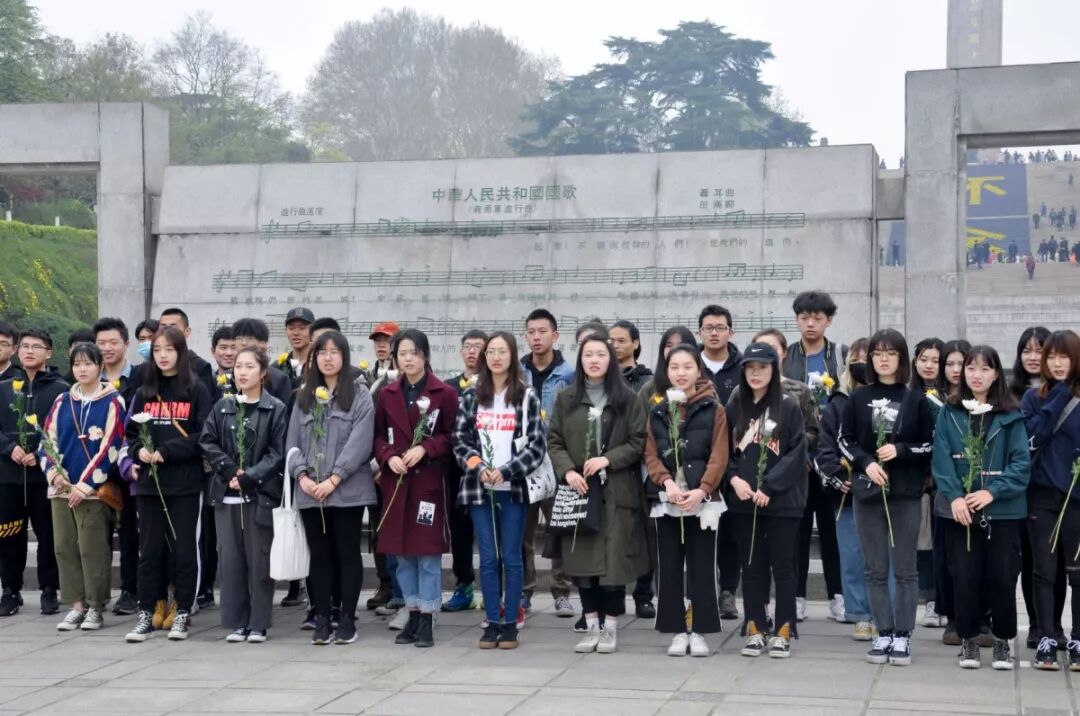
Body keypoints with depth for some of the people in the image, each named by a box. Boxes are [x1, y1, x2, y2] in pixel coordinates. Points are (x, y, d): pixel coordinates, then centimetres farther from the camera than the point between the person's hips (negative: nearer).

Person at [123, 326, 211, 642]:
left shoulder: (197, 390, -1)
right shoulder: (144, 392, 12)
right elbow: (130, 433, 12)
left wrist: (166, 451, -15)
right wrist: (139, 451, -10)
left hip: (185, 482, -3)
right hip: (149, 481, 3)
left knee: (184, 549, 3)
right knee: (150, 549, 5)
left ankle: (183, 614, 11)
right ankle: (145, 614, 10)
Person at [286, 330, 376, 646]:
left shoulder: (359, 395, -1)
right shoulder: (304, 396, 14)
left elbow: (359, 442, -10)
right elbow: (293, 441, 9)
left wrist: (333, 479, -16)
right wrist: (302, 475, -8)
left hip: (347, 490, -4)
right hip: (309, 491, 4)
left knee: (348, 554, 3)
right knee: (320, 555, 8)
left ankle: (347, 620, 9)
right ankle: (321, 619, 13)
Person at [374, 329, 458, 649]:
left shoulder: (445, 394, -3)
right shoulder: (387, 394, 9)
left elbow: (453, 437, -2)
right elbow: (379, 436, 11)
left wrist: (425, 448, -16)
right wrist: (389, 456, -8)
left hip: (430, 482, -4)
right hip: (396, 482, 4)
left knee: (428, 554, -1)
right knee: (403, 554, 8)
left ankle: (427, 620, 5)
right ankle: (413, 615, 19)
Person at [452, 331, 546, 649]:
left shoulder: (527, 396, 1)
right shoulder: (471, 396, 8)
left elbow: (537, 444, -4)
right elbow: (459, 439, 5)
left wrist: (506, 471, -14)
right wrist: (478, 467, -11)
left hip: (513, 488, -2)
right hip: (479, 487, 2)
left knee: (511, 557, 2)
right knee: (488, 558, 4)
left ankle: (510, 623, 10)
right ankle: (492, 622, 10)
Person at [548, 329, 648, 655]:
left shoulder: (627, 399, 2)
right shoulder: (566, 399, 9)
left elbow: (638, 442, 1)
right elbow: (554, 442, 7)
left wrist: (608, 459, -13)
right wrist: (567, 471, -10)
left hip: (617, 492, -2)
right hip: (578, 490, 2)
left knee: (614, 558, -4)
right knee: (583, 558, 3)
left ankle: (611, 627, 6)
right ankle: (591, 625, 13)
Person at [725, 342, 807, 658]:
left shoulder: (789, 408, -2)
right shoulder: (734, 407, 7)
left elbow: (796, 454, -8)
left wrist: (769, 488, -13)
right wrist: (734, 478, -8)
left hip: (781, 500, -3)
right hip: (743, 500, 3)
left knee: (782, 566, 1)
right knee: (751, 566, 8)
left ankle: (783, 632, 9)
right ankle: (755, 630, 15)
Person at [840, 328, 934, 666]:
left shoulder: (916, 400, 1)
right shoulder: (859, 398, 6)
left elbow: (930, 446, 2)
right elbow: (845, 441, 6)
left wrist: (900, 451, -13)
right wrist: (866, 462, -11)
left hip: (905, 493, -2)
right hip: (867, 492, 2)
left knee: (905, 569, 1)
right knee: (875, 570, 5)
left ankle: (903, 636, 7)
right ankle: (884, 635, 12)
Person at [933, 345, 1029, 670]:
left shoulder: (1011, 416, 2)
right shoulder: (949, 413, 5)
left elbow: (1021, 463, -5)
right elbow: (941, 458, -2)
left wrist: (992, 491, -16)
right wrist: (954, 496, -15)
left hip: (1003, 509, -1)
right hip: (960, 508, 1)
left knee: (1001, 576, 2)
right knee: (965, 576, 2)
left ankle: (1003, 640, 17)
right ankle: (968, 640, 15)